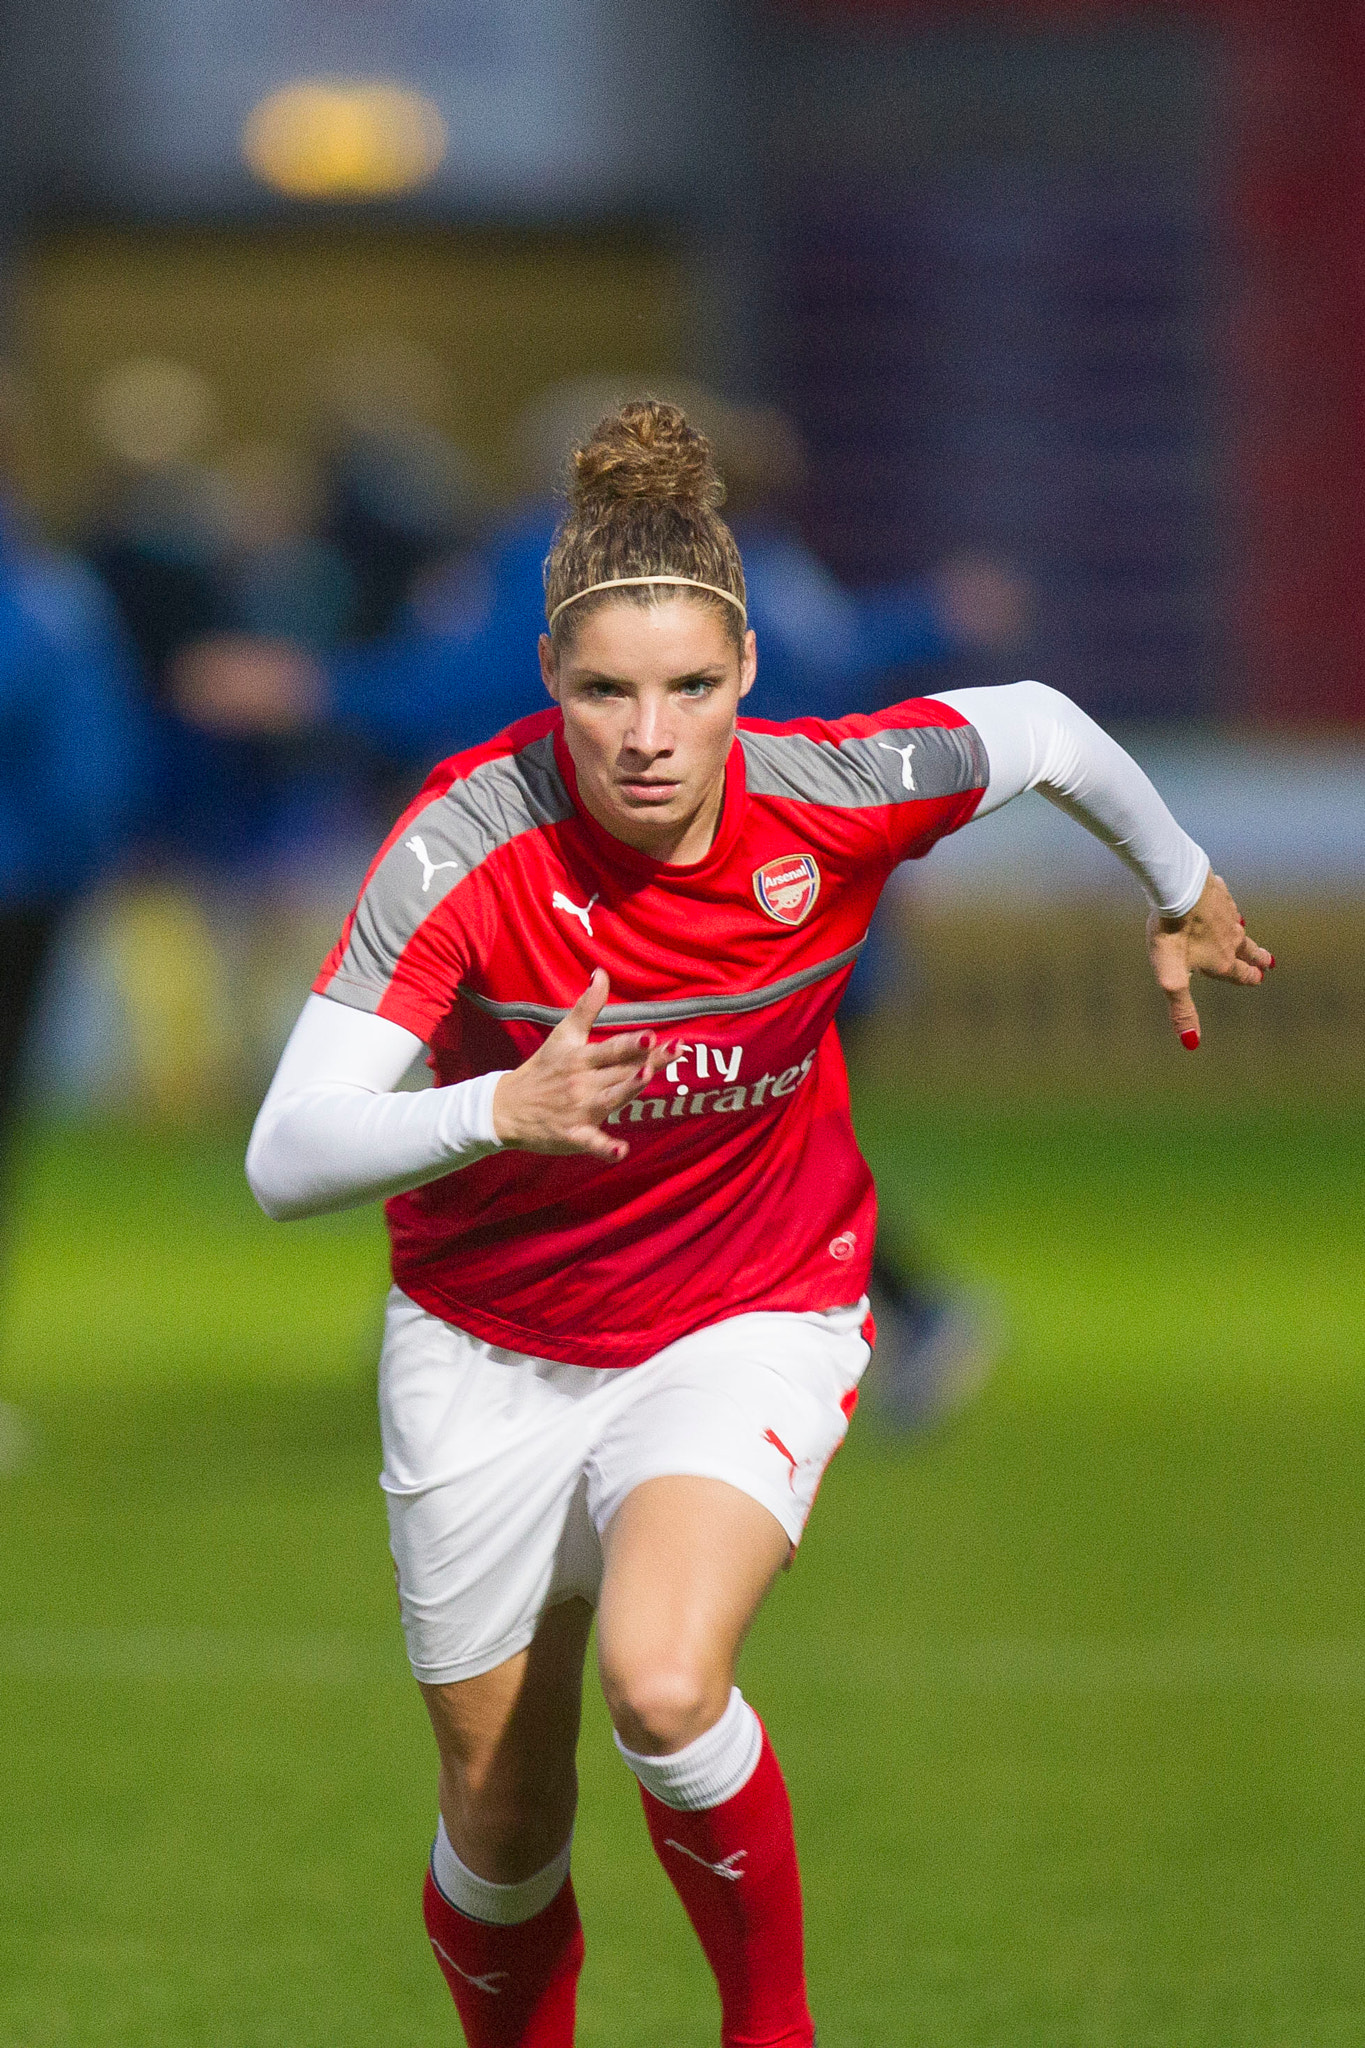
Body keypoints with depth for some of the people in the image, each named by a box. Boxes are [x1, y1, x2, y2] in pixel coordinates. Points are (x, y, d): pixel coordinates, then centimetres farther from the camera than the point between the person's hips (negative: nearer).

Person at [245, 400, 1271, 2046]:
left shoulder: (836, 798, -20)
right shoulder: (466, 843, -25)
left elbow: (1039, 727, 3)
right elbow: (287, 1159, -29)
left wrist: (1181, 890, 20)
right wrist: (496, 1114, -47)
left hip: (751, 1326, -1)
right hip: (491, 1350, 1)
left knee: (661, 1684, -29)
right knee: (503, 1829, 10)